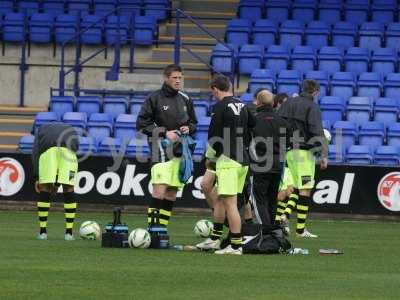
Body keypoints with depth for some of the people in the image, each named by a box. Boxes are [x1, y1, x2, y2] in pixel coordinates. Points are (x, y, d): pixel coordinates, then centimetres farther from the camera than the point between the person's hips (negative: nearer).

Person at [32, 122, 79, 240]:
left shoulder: (42, 129, 38)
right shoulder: (71, 132, 43)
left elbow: (35, 152, 19)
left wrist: (36, 177, 11)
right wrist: (58, 182, 27)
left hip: (48, 150, -1)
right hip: (68, 149, 1)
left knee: (44, 189, 8)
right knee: (68, 189, 10)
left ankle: (43, 231, 7)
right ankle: (69, 232, 9)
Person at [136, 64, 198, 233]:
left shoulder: (185, 100, 11)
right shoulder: (155, 99, -4)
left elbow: (193, 122, 22)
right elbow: (142, 124, -5)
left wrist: (188, 128, -1)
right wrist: (164, 132, -13)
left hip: (180, 150, 6)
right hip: (162, 149, -6)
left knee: (172, 194, 6)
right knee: (159, 190, -16)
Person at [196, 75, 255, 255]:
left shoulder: (220, 107, -11)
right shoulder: (242, 106, 12)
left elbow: (214, 136, -10)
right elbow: (251, 129, 21)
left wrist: (210, 158, 4)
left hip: (228, 161, -9)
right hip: (243, 160, 9)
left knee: (230, 203, -7)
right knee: (220, 199, 19)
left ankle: (236, 245, -9)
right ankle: (215, 239, 26)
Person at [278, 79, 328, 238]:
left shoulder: (288, 104, 12)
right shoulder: (312, 107, -8)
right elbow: (317, 133, -15)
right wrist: (324, 155, -13)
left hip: (288, 151, 7)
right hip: (304, 151, -7)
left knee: (298, 187, 18)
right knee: (305, 189, -2)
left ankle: (285, 214, -3)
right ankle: (301, 229, -3)